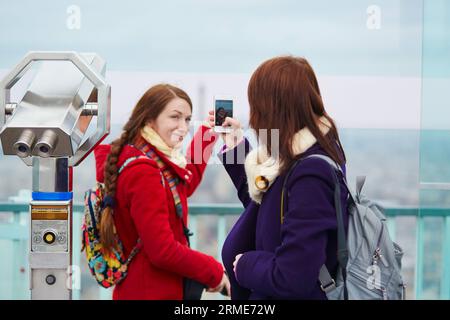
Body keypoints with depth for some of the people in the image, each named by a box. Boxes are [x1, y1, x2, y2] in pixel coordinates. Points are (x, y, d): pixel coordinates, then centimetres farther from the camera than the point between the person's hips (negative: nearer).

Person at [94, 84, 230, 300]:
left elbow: (185, 185, 21)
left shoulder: (131, 156, 5)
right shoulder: (144, 172, -23)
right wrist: (214, 272, -12)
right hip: (152, 293, -9)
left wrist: (208, 132, 20)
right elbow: (163, 252, -25)